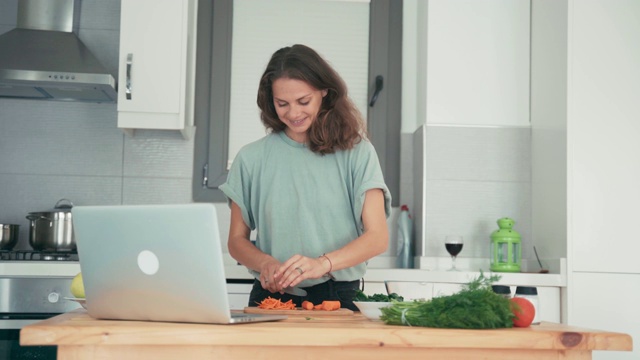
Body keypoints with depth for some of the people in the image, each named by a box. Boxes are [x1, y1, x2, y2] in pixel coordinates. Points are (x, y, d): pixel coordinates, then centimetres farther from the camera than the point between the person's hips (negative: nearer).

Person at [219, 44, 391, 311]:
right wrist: (265, 263, -9)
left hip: (338, 298, -1)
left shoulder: (357, 152, 4)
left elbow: (378, 237, -2)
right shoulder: (251, 158, 9)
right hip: (271, 296, 2)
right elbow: (237, 240, 13)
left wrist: (323, 263, -20)